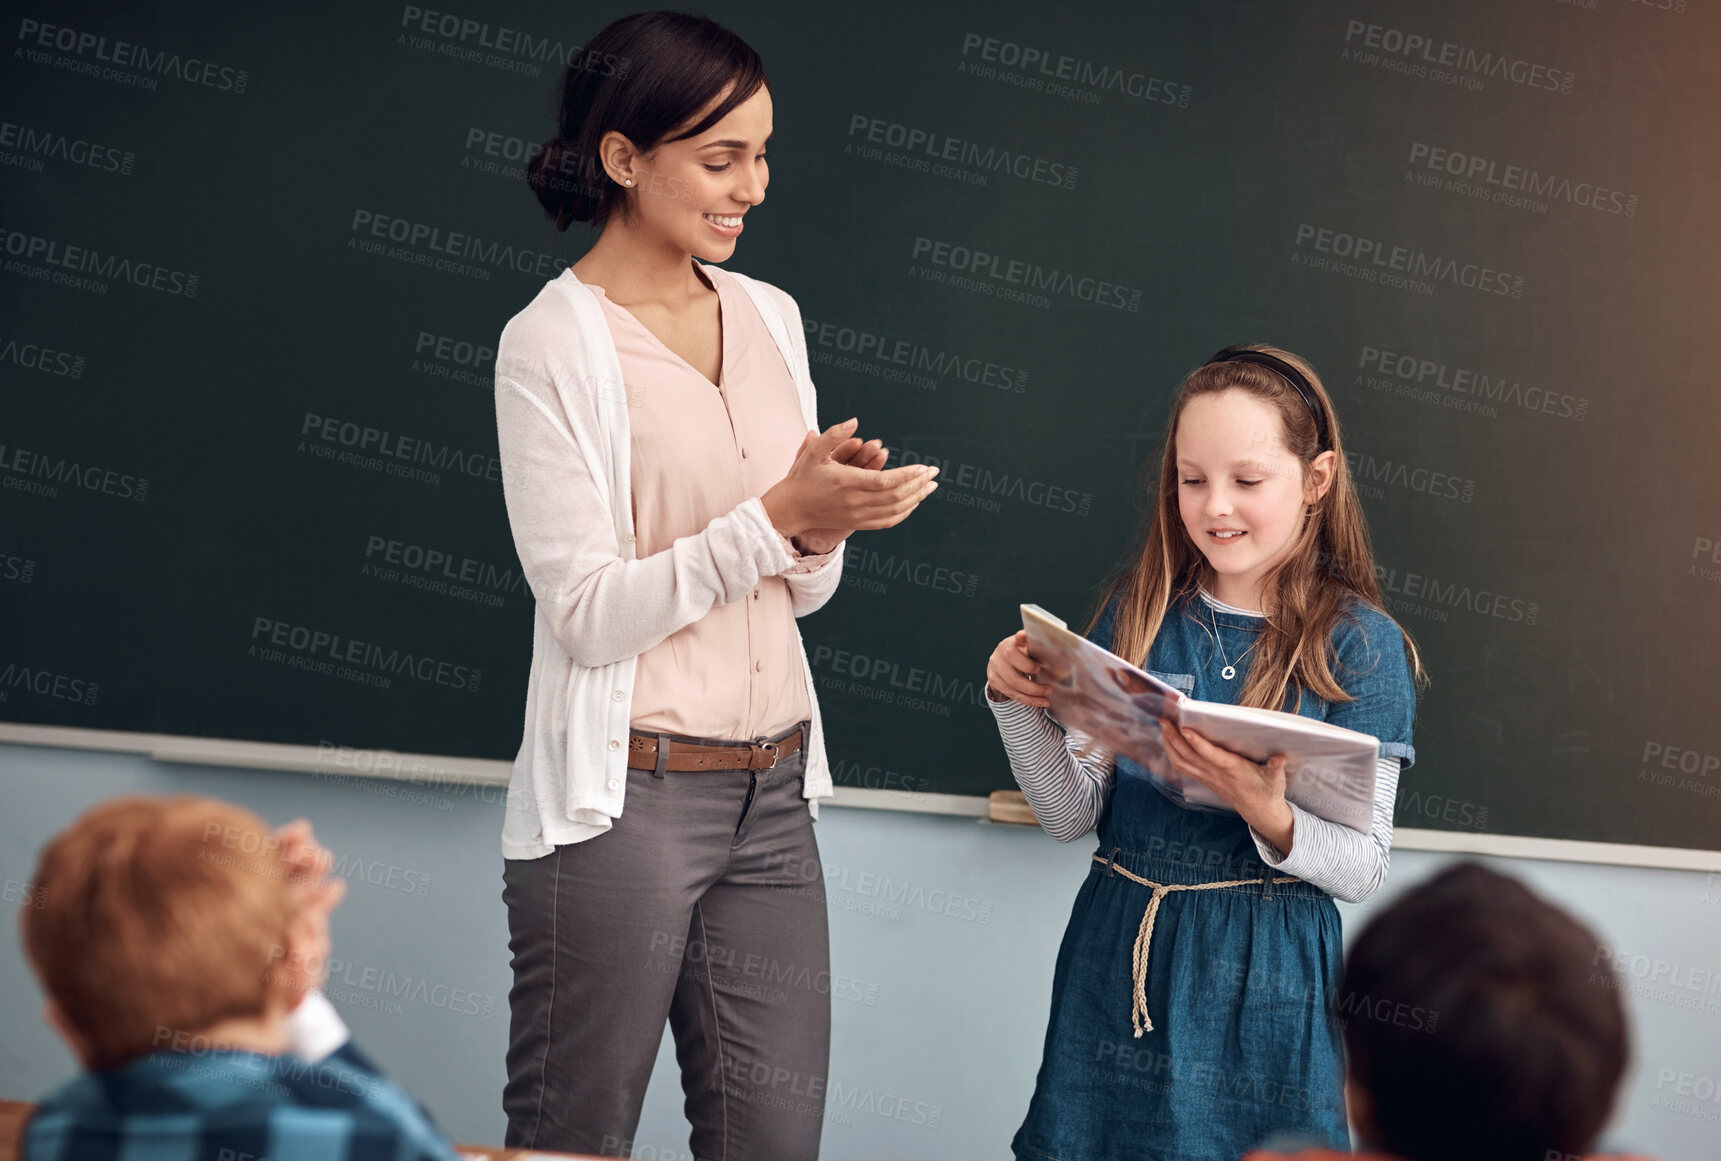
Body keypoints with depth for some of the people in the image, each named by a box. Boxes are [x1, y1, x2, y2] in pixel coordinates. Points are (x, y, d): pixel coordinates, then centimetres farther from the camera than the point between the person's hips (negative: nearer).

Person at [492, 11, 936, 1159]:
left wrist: (828, 519, -7)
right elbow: (589, 613, -15)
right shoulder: (551, 346, -8)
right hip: (623, 798, -6)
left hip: (772, 794, 6)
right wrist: (776, 516, -21)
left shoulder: (769, 317, 11)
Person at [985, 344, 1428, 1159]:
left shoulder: (1360, 644, -5)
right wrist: (1019, 705, -12)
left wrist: (1267, 815, -26)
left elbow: (1362, 870, -8)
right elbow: (1071, 815, 3)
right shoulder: (1140, 612, 3)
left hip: (1264, 977, -3)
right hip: (1118, 960, 3)